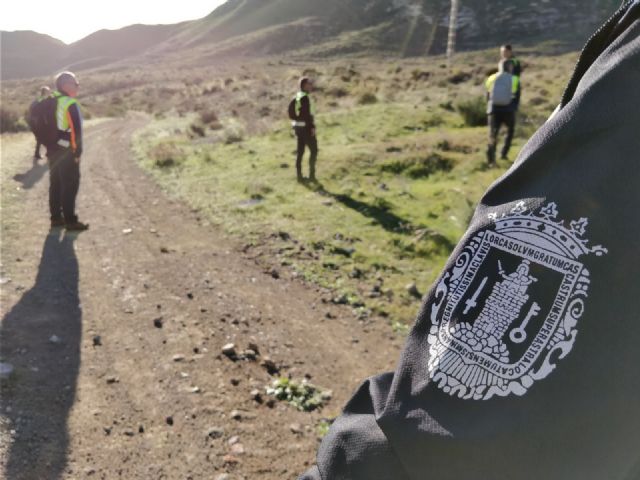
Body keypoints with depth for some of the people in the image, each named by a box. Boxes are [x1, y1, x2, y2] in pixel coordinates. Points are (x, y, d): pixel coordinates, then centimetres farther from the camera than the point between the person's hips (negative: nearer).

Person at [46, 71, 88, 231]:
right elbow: (76, 129, -19)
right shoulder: (71, 104, -14)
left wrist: (49, 146, 19)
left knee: (55, 184, 14)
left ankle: (56, 217, 20)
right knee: (70, 186, -4)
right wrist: (78, 152, -15)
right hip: (67, 152, -9)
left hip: (53, 150, 9)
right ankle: (70, 221, -3)